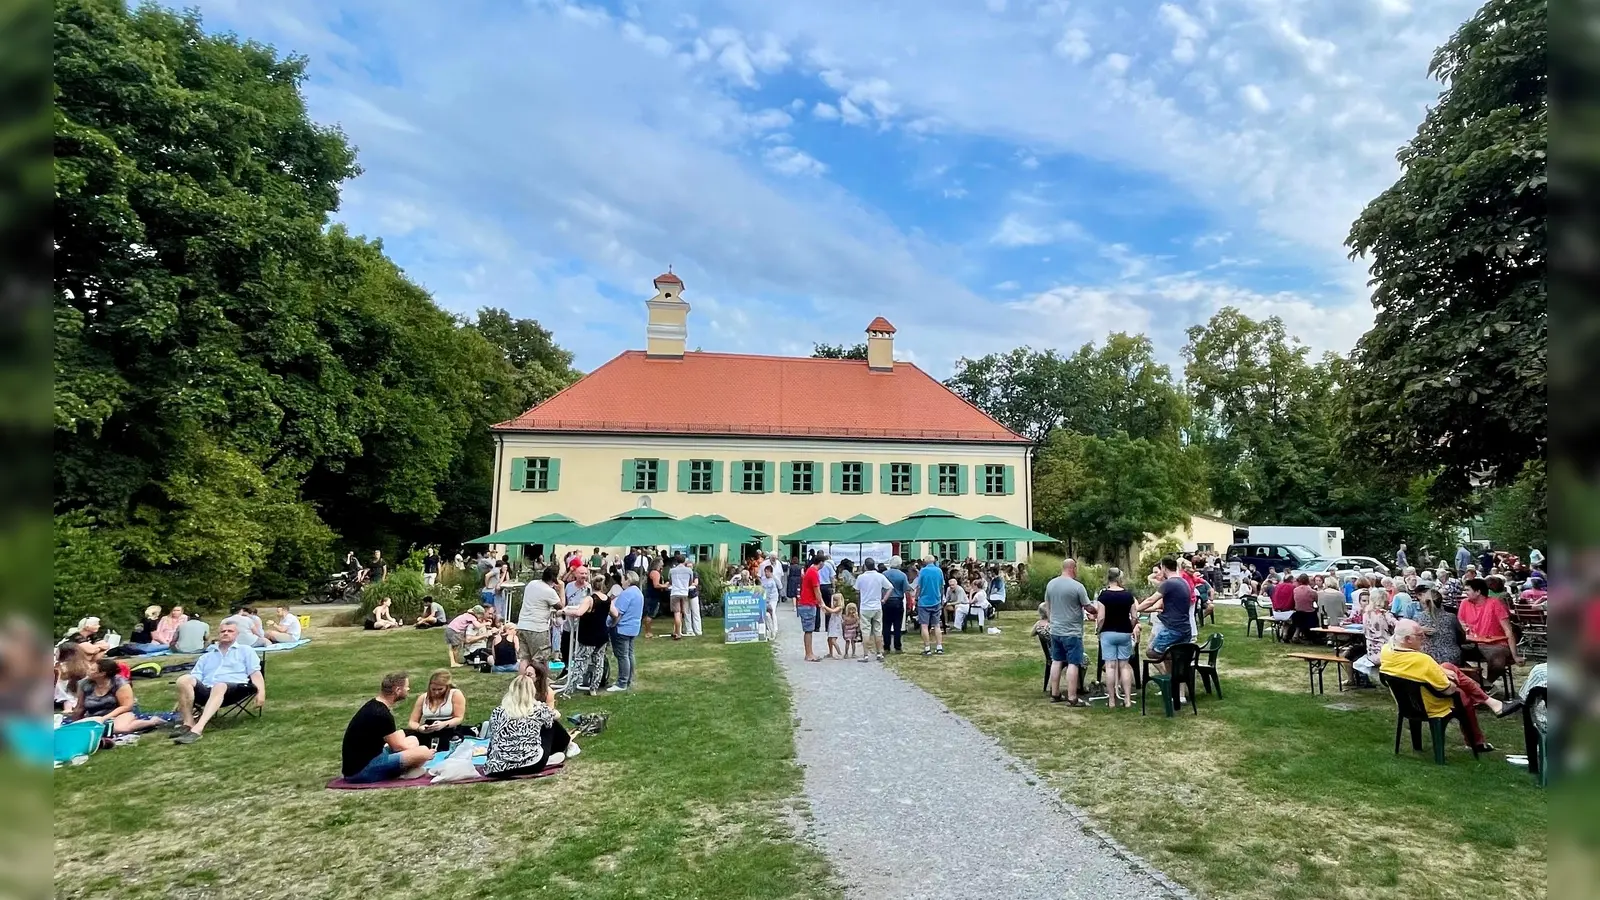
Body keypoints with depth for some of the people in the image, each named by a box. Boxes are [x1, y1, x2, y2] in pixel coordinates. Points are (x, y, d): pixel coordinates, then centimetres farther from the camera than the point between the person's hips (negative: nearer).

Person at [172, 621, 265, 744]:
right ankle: (188, 723, -27)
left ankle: (197, 729, -52)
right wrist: (182, 699, 3)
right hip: (206, 690, 4)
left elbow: (255, 673, 9)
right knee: (184, 679, -25)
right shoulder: (206, 657, 33)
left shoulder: (245, 651, 22)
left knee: (219, 687, -39)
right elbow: (195, 677, 20)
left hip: (233, 690, -4)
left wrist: (261, 692, -8)